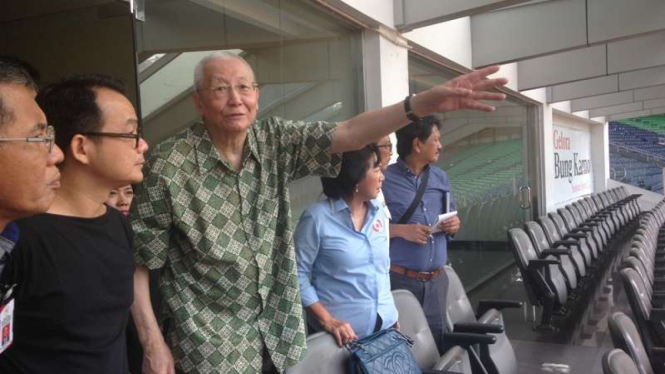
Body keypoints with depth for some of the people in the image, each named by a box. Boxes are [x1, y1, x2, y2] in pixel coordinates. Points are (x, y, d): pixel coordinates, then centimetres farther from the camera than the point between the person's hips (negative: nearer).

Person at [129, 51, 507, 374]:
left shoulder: (276, 141, -6)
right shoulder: (170, 165, -16)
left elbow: (347, 134, -19)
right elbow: (136, 259, -11)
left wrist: (424, 102, -31)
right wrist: (153, 342, -13)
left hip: (276, 330, 4)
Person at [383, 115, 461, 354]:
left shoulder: (441, 178, 10)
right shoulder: (384, 180, -10)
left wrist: (454, 225, -2)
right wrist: (400, 230, -22)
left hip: (436, 279, 6)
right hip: (400, 279, -5)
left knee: (438, 342, 13)